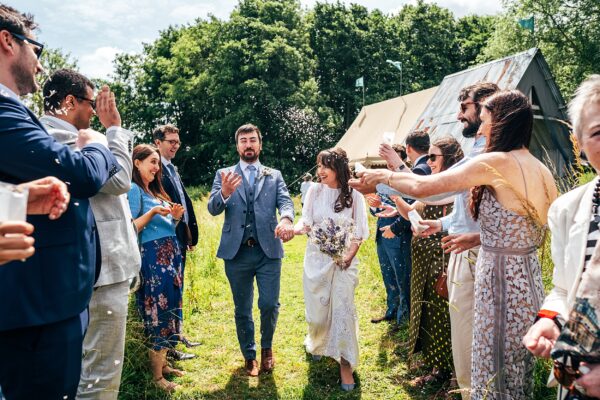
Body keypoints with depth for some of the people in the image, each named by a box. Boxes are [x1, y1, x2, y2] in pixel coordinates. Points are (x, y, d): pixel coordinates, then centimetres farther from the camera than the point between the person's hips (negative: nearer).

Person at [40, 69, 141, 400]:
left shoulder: (62, 137, 16)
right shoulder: (60, 138, -16)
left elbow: (110, 179, 20)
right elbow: (119, 179, -18)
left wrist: (111, 132, 15)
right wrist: (114, 127, -8)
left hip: (101, 264, 11)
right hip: (103, 267, -11)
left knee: (96, 366, 22)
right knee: (101, 372, -2)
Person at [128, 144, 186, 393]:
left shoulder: (156, 191, 18)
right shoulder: (133, 189, -7)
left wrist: (175, 218, 3)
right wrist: (152, 212, -23)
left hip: (170, 255, 9)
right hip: (153, 257, -9)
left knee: (169, 307, 11)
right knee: (159, 309, -5)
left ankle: (162, 364, 21)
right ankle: (157, 376, 5)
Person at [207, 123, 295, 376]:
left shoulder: (274, 176, 11)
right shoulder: (224, 175, 8)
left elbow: (285, 201, -5)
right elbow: (213, 209, -5)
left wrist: (286, 218, -29)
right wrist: (224, 193, -29)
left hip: (268, 250, 0)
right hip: (237, 252, 0)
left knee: (269, 304, -2)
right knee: (242, 309, 11)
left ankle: (267, 347, 27)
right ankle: (249, 356, 32)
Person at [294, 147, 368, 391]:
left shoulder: (354, 196, -5)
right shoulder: (314, 191, -1)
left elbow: (359, 233, -2)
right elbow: (306, 223, -2)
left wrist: (349, 256, -15)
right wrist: (292, 230, -22)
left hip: (343, 259, -2)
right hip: (316, 258, 2)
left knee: (343, 308, -8)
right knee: (317, 309, 10)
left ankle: (345, 363, 5)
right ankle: (317, 343, 43)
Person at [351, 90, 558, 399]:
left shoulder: (496, 162, -17)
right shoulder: (542, 171, 7)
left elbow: (421, 187, -15)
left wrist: (384, 175, 1)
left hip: (501, 283, -8)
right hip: (528, 281, 8)